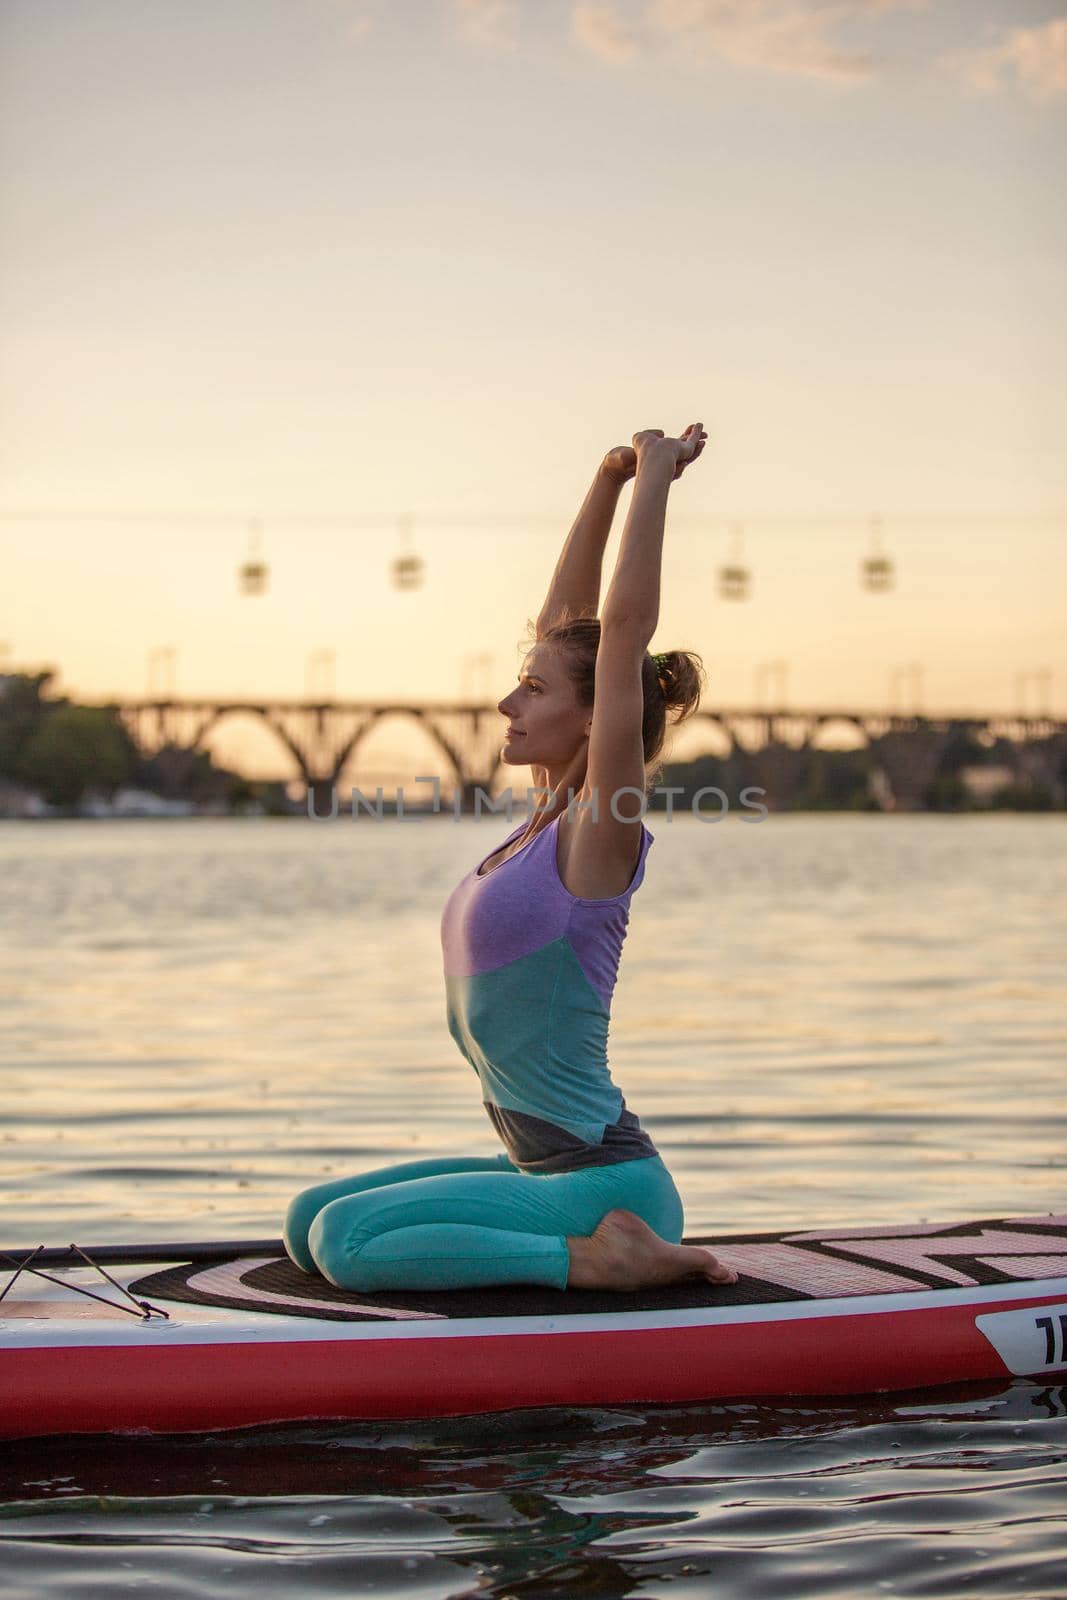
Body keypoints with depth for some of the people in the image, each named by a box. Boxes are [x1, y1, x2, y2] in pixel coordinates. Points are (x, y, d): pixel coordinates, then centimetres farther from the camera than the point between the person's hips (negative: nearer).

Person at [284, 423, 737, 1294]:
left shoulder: (600, 832, -12)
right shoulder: (549, 822, 10)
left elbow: (625, 628, -19)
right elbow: (564, 619, 13)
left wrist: (655, 479, -15)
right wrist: (609, 480, 10)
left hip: (601, 1180, -9)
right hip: (546, 1169, 9)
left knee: (345, 1240, -22)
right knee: (308, 1222, 13)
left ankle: (591, 1258, -12)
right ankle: (589, 1242, 10)